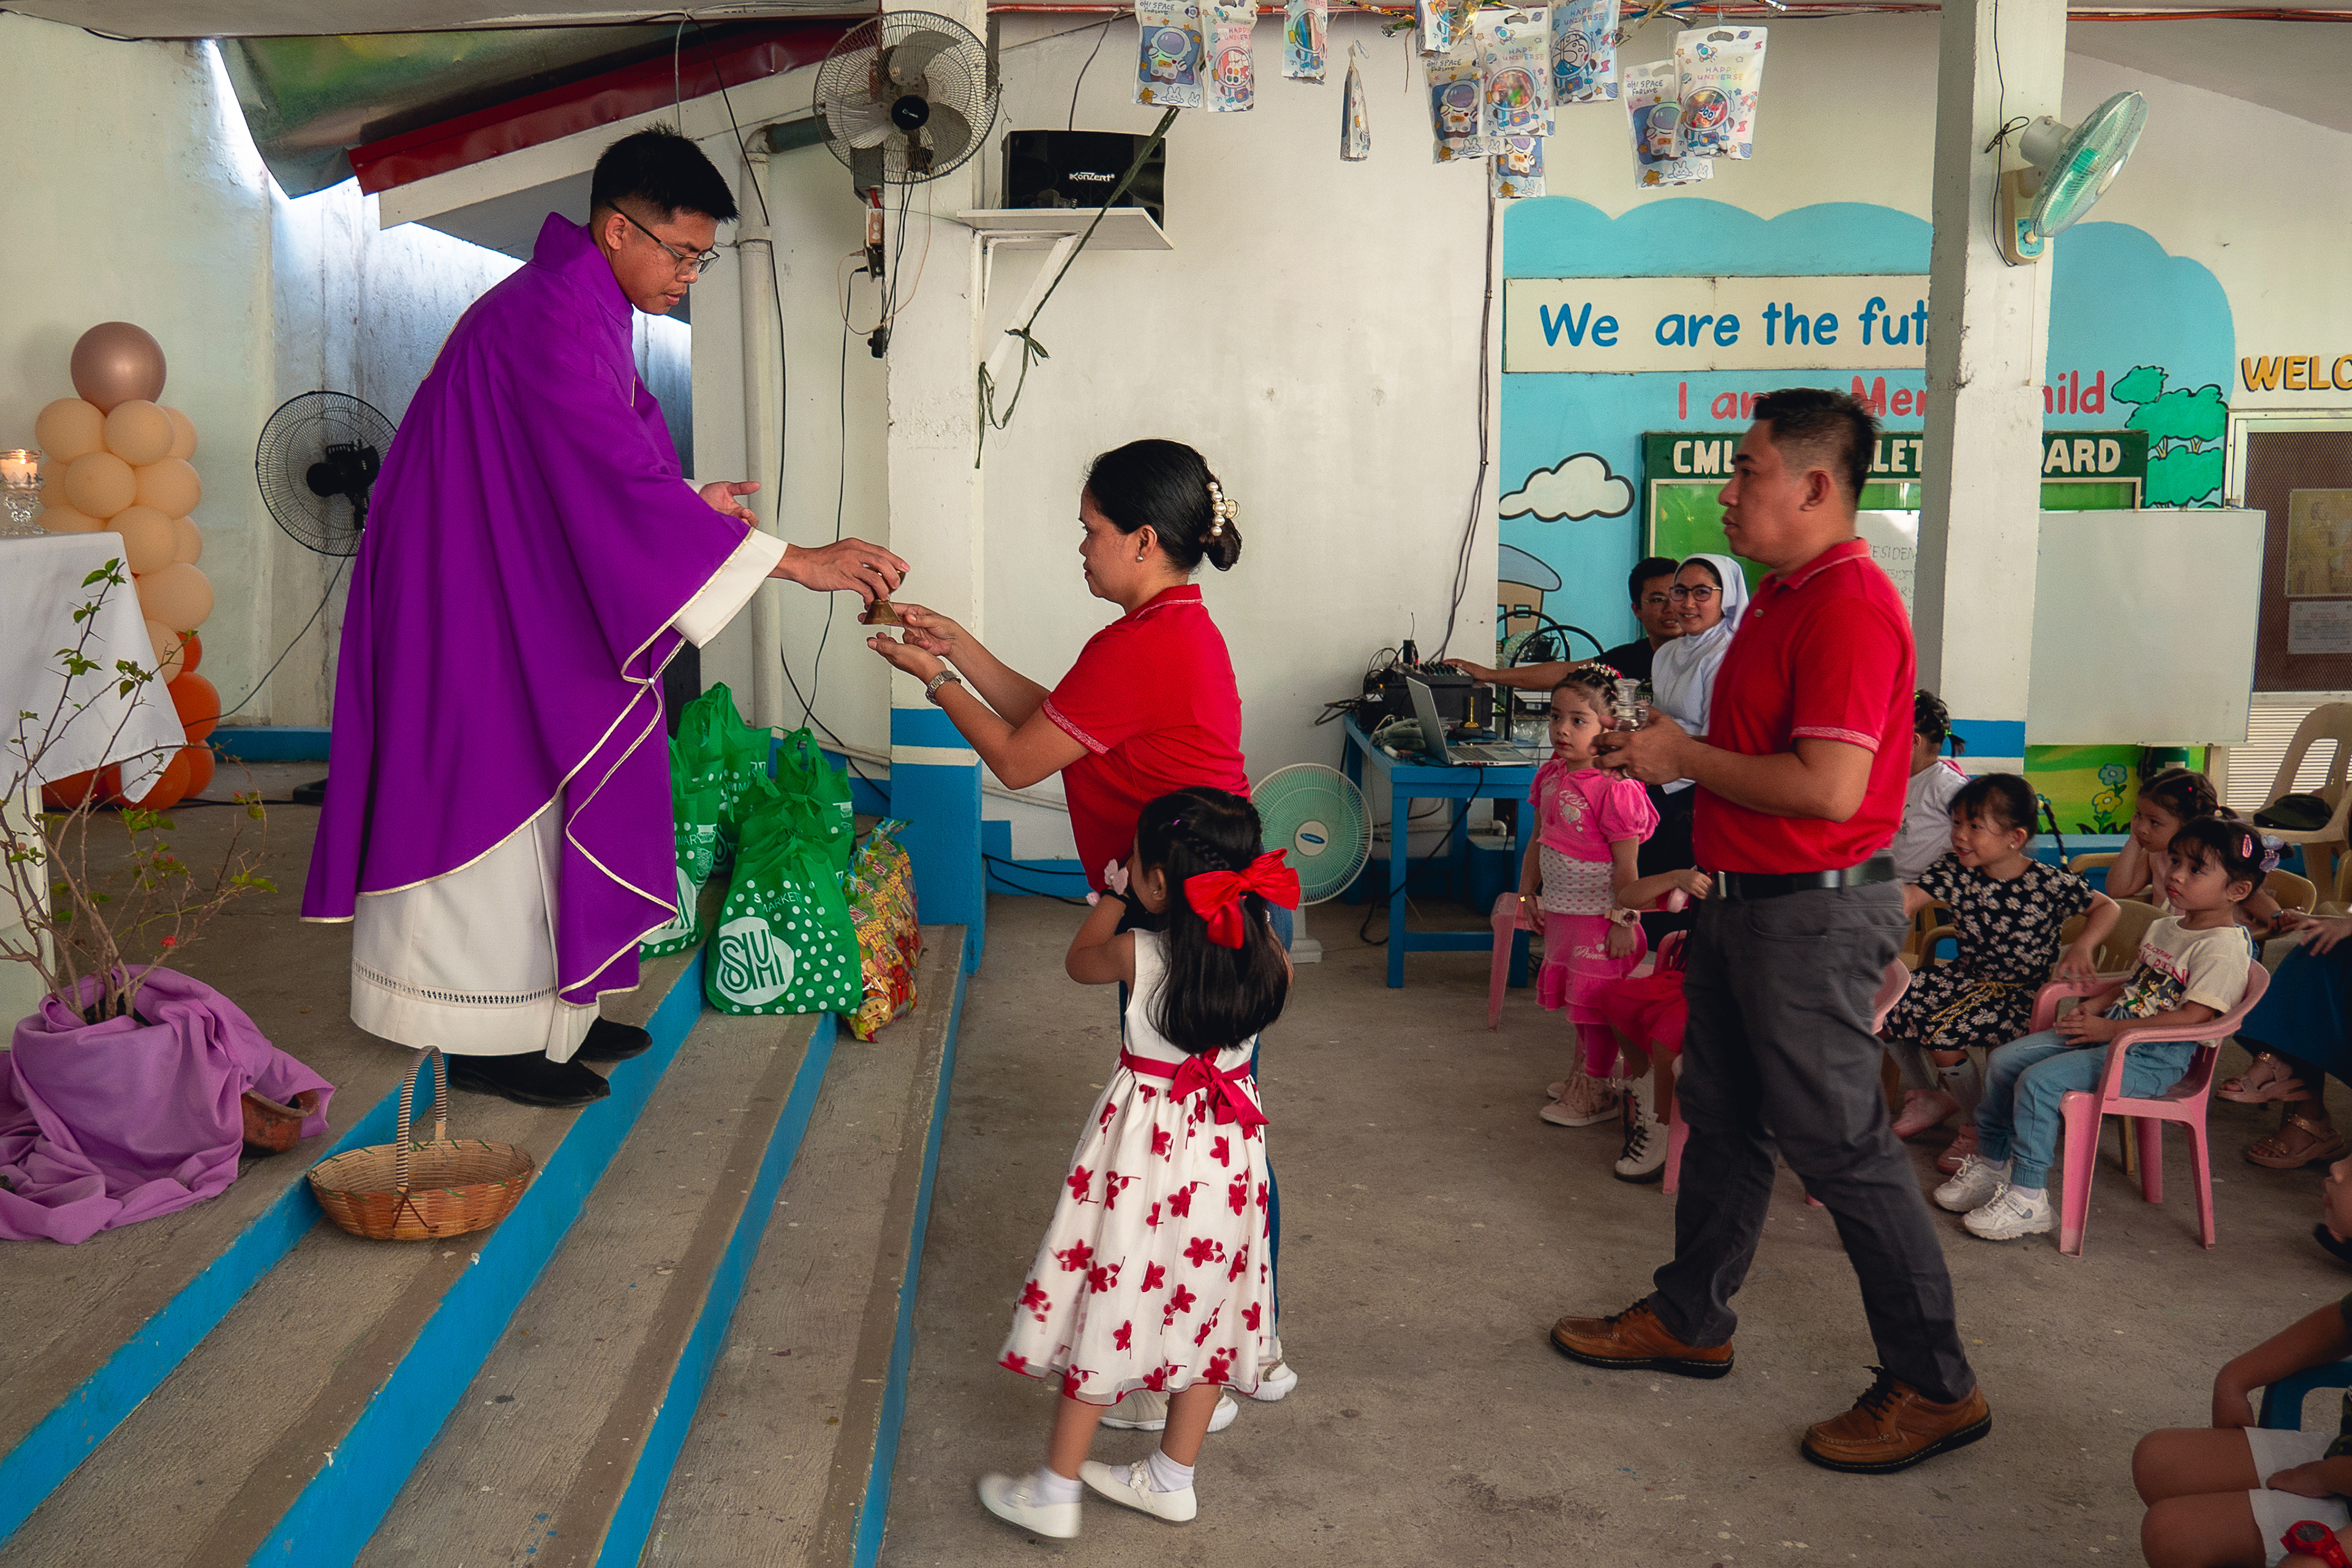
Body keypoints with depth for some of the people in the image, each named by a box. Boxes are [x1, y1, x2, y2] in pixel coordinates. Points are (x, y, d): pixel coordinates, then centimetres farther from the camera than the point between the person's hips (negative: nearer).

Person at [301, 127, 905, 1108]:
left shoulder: (579, 308, 11)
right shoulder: (548, 318, -23)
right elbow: (624, 480, -31)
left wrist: (684, 503, 6)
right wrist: (795, 562, -32)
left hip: (517, 590, 10)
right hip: (472, 597, -10)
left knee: (534, 795, 14)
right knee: (494, 794, -3)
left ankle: (535, 1009, 24)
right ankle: (488, 1039, 8)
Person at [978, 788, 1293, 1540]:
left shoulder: (1139, 956, -20)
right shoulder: (1270, 963, -12)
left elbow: (1080, 960, 3)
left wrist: (1113, 893, 15)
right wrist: (1249, 897, 14)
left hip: (1143, 1142, -4)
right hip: (1228, 1144, 4)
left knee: (1108, 1303, 8)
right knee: (1203, 1305, 17)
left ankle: (1055, 1491, 20)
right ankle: (1172, 1479, 32)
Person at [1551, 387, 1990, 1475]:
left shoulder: (1849, 605, -20)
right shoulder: (1783, 594, 13)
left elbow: (1829, 786, -28)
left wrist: (1686, 759, -17)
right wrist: (1667, 745, 9)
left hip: (1814, 913, -10)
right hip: (1746, 899, 10)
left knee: (1840, 1145, -2)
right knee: (1720, 1120, 19)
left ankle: (1934, 1387, 11)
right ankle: (1688, 1321, 34)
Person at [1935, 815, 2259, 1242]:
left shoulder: (2223, 947, -14)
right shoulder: (2164, 927, 15)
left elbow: (2194, 1016, -23)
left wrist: (2109, 1029, -21)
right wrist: (2097, 1004, 6)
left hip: (2151, 1058, -9)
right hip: (2110, 1032, 9)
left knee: (2038, 1081, -25)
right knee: (2004, 1061, 1)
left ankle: (2029, 1197, -17)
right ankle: (1992, 1162, 14)